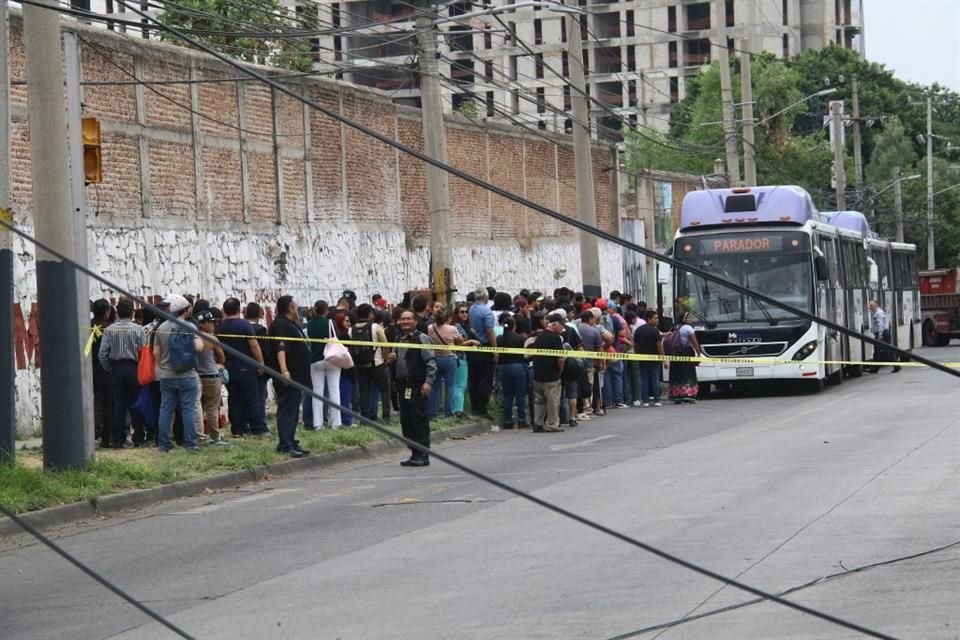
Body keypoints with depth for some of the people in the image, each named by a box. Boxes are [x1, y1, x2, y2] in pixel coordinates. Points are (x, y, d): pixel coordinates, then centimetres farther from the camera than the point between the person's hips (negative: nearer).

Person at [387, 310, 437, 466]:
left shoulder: (422, 339, -6)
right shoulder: (399, 340, 17)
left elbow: (431, 362, -11)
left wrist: (428, 382, -20)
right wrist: (392, 358, 6)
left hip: (418, 385, -8)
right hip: (403, 384, 8)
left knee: (419, 420, -7)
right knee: (406, 420, 8)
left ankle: (423, 455, -4)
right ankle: (414, 453, 15)